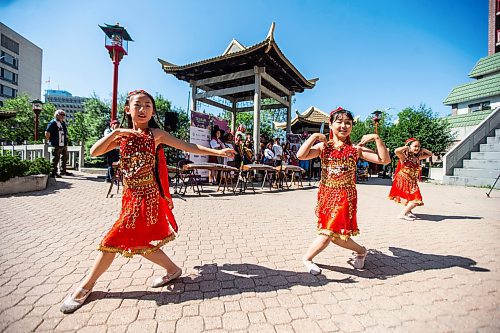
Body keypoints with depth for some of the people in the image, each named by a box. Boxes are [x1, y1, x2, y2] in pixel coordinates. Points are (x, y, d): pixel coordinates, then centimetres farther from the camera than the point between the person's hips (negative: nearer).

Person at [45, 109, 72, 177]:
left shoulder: (63, 123, 14)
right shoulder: (52, 123, -11)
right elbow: (47, 133, -17)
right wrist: (51, 141, -9)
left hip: (64, 144, 9)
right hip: (57, 145, -9)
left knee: (65, 158, 17)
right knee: (56, 159, -2)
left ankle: (63, 171, 29)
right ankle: (53, 173, 7)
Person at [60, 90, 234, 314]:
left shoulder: (156, 134, -4)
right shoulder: (122, 136, 10)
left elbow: (188, 147, -7)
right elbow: (94, 152, 2)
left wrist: (217, 152, -12)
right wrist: (116, 132, -10)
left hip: (146, 195, -6)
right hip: (131, 195, 6)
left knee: (115, 240, 0)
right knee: (138, 241, 13)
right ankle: (173, 269, 30)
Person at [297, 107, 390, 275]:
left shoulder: (356, 149, 0)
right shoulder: (323, 146, 0)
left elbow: (385, 160, -6)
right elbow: (301, 155, -16)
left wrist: (377, 138, -14)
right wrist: (314, 136, -16)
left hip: (345, 196, -2)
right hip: (326, 195, 2)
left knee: (330, 232, -7)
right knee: (335, 235, 9)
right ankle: (361, 251, 38)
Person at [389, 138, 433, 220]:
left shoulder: (417, 158, 8)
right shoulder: (404, 156, -13)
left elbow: (430, 154, 22)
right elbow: (396, 151, -35)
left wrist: (422, 150, 5)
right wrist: (405, 147, -19)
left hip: (412, 183, 8)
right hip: (403, 182, -8)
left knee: (417, 200, 10)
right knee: (415, 200, -15)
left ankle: (407, 211, 35)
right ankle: (402, 214, -7)